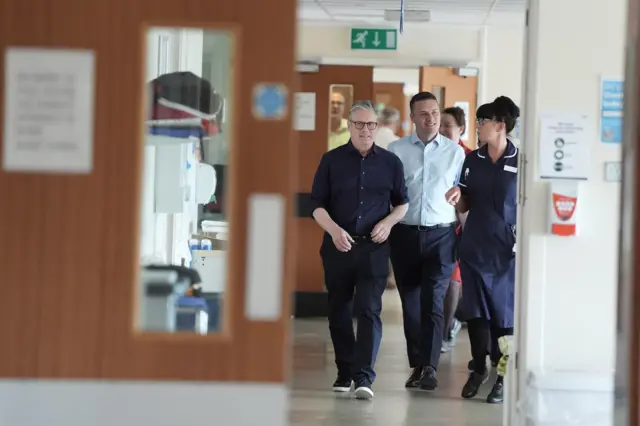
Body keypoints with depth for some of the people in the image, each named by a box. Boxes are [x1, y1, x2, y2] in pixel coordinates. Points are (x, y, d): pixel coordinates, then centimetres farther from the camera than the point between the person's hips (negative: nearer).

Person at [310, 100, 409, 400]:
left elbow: (402, 203, 14)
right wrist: (334, 230, -14)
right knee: (339, 311, 8)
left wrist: (388, 222, -5)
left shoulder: (390, 162, 5)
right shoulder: (332, 160, 3)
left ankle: (364, 376, -13)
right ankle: (345, 372, 20)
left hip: (373, 247, -1)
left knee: (369, 310, -10)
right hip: (337, 246, 1)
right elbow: (318, 205, 3)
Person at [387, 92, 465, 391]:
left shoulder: (455, 152, 4)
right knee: (410, 302, 7)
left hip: (440, 234, -1)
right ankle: (417, 365, 16)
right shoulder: (396, 150, 2)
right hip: (405, 234, 1)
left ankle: (429, 366, -13)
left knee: (433, 301, -10)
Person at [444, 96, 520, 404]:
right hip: (474, 248, 4)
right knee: (475, 312, 7)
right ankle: (479, 368, 25)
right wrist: (457, 197, -9)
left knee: (504, 316, 1)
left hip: (507, 252, -4)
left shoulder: (521, 162, -6)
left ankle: (503, 378, 11)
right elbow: (464, 206, 12)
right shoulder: (472, 160, 7)